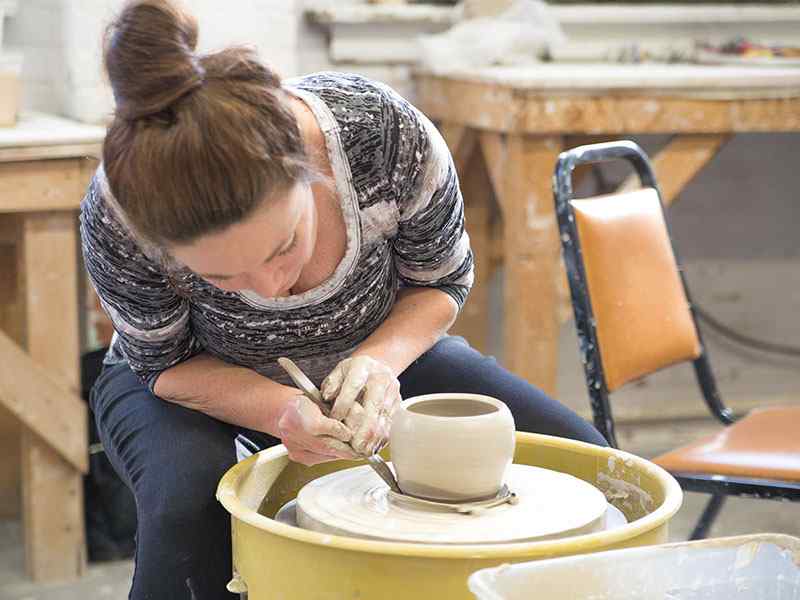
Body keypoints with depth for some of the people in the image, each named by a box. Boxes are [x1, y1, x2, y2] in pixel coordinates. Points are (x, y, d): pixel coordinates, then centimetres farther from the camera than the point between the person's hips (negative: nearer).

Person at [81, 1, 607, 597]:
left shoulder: (389, 134, -34)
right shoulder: (118, 218, -36)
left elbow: (443, 282, -12)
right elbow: (164, 364, -16)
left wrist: (381, 360, -31)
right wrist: (279, 410, -34)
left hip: (379, 352, 2)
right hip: (205, 379, -1)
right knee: (191, 506, -35)